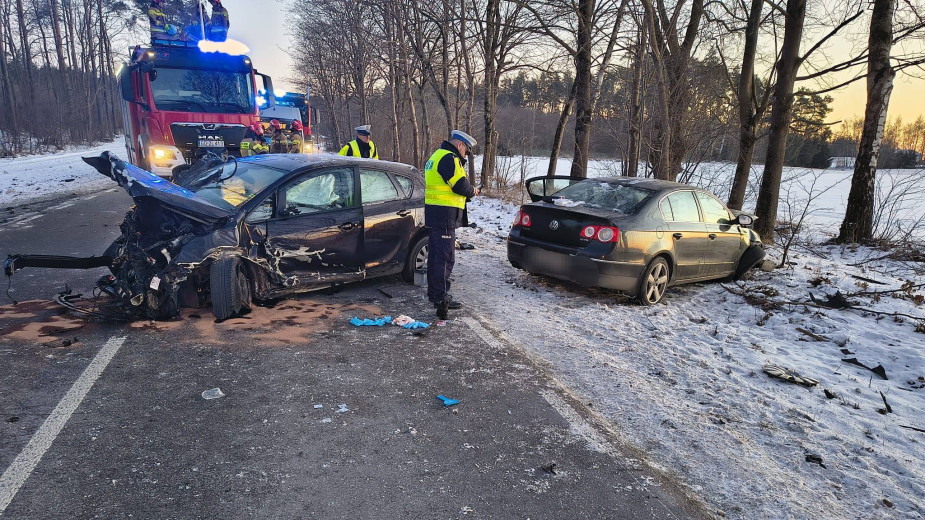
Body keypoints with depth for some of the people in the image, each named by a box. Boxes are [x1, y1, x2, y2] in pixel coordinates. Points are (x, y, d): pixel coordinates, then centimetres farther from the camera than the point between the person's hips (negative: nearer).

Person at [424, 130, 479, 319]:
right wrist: (473, 191, 1)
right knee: (446, 257, -8)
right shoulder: (449, 158, -13)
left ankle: (434, 293, 27)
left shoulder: (438, 156, 21)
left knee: (435, 255, 17)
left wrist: (468, 191, 11)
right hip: (444, 215, -11)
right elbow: (460, 185, -19)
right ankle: (440, 299, -5)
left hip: (435, 215, 11)